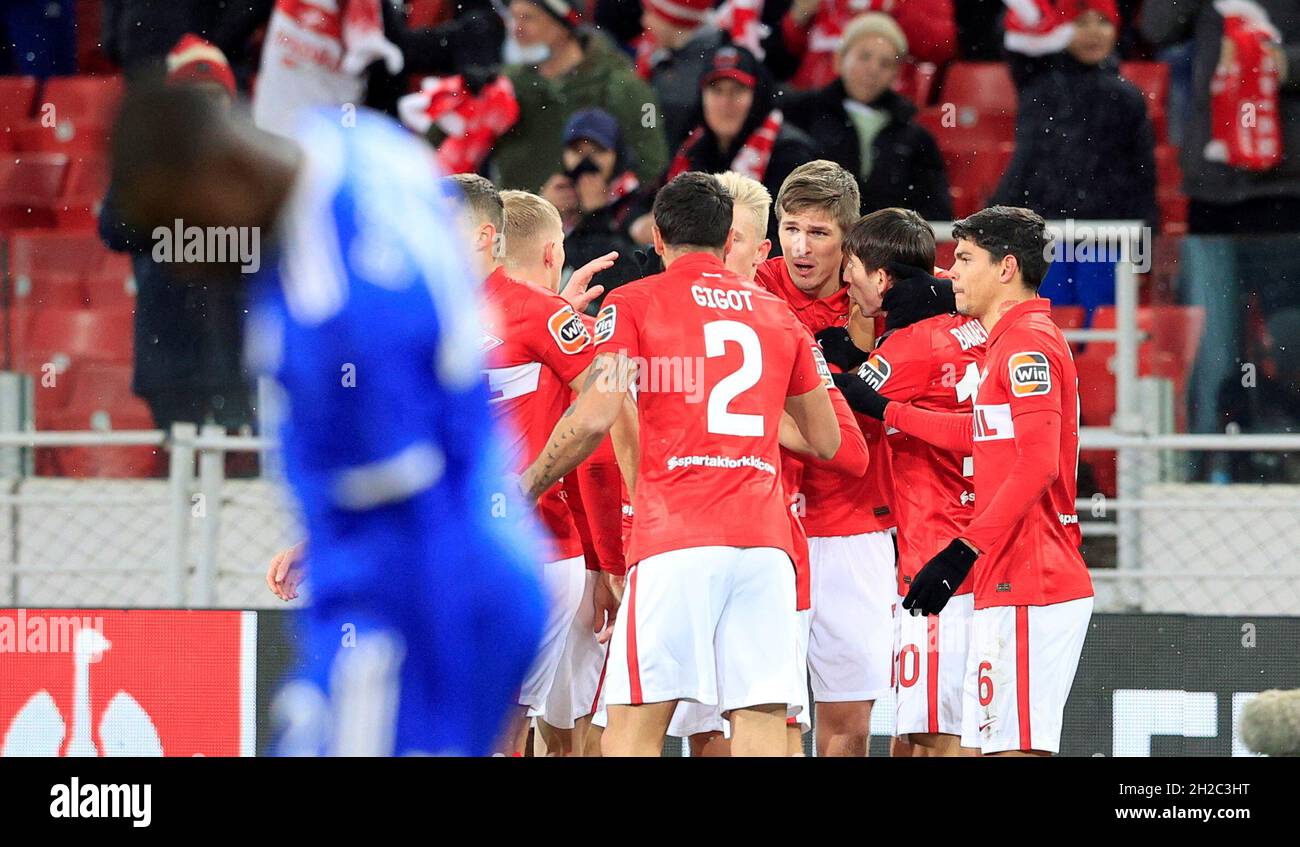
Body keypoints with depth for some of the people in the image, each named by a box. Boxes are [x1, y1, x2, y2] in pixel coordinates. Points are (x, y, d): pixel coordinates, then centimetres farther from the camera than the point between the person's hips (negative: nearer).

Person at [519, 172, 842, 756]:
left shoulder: (634, 303, 6)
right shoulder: (777, 314, 19)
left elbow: (596, 417, -6)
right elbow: (826, 441, 25)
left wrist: (526, 486, 7)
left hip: (674, 541, -4)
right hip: (766, 541, 4)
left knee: (631, 732, -3)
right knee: (761, 726, -1)